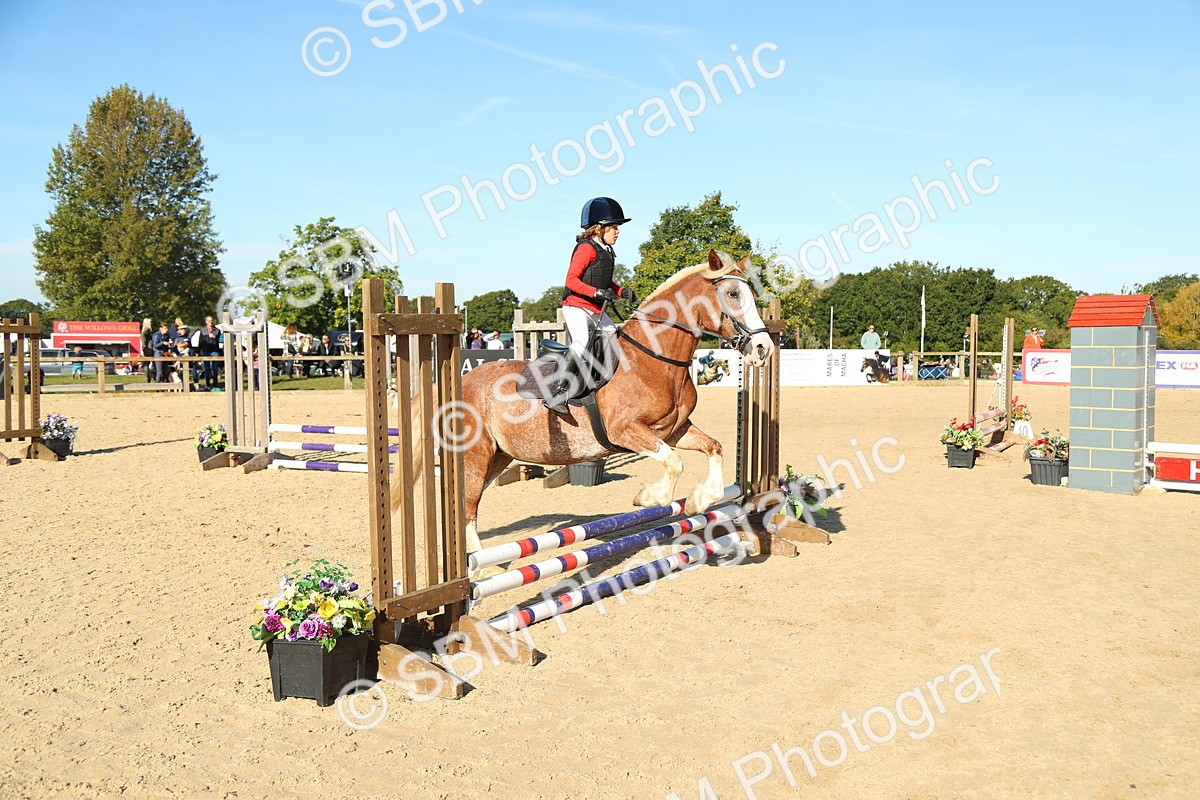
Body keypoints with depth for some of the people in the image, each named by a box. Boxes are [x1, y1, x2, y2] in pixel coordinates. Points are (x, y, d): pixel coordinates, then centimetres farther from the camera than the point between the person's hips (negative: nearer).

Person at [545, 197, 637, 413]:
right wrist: (597, 292, -29)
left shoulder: (607, 252, 14)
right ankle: (556, 394, -25)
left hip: (596, 311, 10)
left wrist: (622, 291, 5)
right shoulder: (587, 248, -12)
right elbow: (571, 279, -19)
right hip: (576, 308, -10)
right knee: (582, 345, -26)